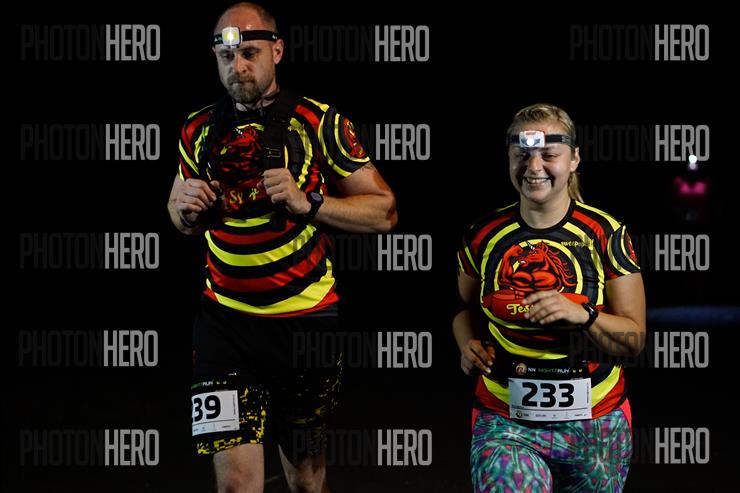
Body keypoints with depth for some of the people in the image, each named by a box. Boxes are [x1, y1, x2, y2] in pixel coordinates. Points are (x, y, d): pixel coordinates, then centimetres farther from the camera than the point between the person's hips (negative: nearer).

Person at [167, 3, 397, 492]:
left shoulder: (319, 122, -4)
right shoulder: (199, 130, 6)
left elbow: (384, 212, -3)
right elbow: (183, 221, 21)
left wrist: (308, 201, -18)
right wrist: (186, 208, -3)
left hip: (307, 322, -1)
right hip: (226, 323, 1)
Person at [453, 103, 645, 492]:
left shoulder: (605, 234, -5)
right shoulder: (485, 236, 1)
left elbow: (634, 337, -4)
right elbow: (467, 309, 18)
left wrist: (582, 315, -22)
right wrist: (469, 346, -3)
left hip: (595, 426, 0)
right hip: (506, 424, 0)